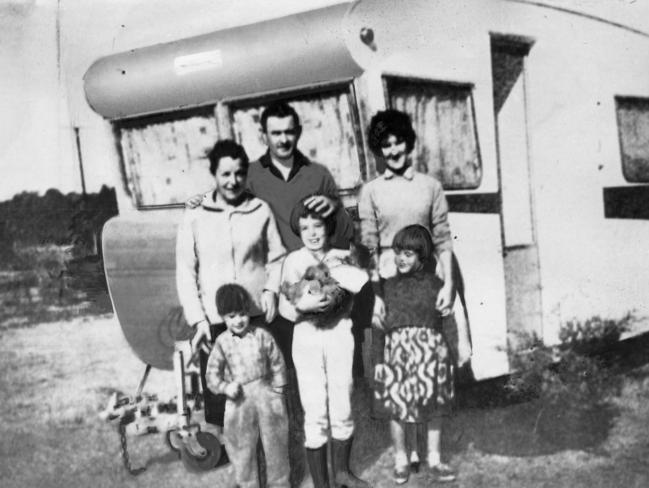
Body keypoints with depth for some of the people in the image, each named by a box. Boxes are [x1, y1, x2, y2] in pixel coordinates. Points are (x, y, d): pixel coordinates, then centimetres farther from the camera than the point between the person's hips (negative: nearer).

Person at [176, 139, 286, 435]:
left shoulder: (261, 210, 2)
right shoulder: (195, 216, 1)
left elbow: (277, 257, 10)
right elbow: (185, 272, 2)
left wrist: (271, 289, -7)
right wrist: (197, 319, -5)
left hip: (257, 317, 1)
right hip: (213, 321, 0)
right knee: (216, 395, 2)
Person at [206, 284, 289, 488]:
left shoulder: (262, 336, -3)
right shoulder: (222, 343, -3)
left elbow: (277, 364, 4)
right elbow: (212, 374, -1)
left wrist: (277, 391, 1)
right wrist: (225, 387, -17)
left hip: (265, 395, 0)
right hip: (238, 402, 0)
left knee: (275, 444, 12)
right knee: (242, 448, 9)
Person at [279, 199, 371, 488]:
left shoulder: (341, 257, 1)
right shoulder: (293, 261, -3)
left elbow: (361, 282, -19)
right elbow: (284, 306, -6)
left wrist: (330, 265, -17)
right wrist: (302, 305, -25)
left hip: (340, 335, 2)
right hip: (307, 337, -2)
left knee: (342, 409, 12)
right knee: (315, 414, 2)